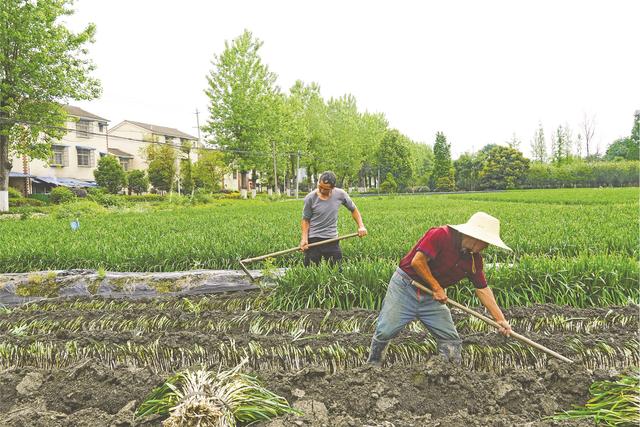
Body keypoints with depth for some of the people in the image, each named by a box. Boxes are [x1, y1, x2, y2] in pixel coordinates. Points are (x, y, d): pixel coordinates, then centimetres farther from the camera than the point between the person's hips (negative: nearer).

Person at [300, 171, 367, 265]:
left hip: (332, 240, 2)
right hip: (313, 240, -1)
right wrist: (304, 238, -12)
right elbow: (306, 220, 0)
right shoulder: (310, 198, -8)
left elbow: (353, 209, 10)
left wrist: (361, 226, -2)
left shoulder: (340, 195, -4)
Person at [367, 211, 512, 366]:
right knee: (385, 331, -6)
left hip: (432, 297, 6)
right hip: (405, 286, -6)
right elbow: (417, 261, -26)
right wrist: (437, 288, -17)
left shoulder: (474, 259, 0)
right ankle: (373, 363, 19)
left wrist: (500, 319, 2)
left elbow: (483, 289, 6)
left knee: (451, 340, 1)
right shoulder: (441, 235, -22)